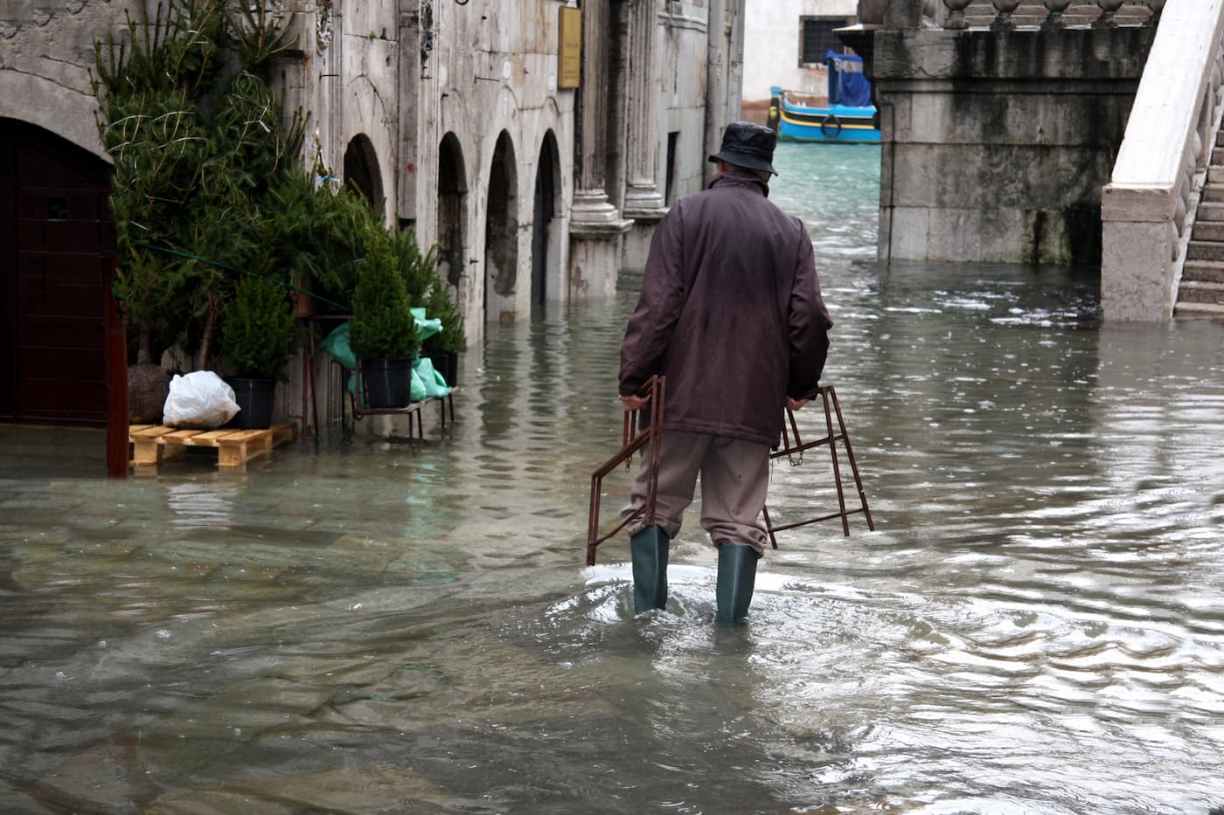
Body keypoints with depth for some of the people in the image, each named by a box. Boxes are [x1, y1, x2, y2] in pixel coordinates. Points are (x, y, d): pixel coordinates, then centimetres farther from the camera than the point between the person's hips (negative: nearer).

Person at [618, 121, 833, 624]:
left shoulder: (686, 215, -1)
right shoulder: (791, 232, 6)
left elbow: (658, 305, -8)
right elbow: (809, 316, 1)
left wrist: (633, 377, -5)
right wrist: (802, 384, 15)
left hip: (683, 393, -2)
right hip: (755, 399, 2)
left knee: (657, 504, 10)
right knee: (738, 517, 6)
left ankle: (648, 615, 11)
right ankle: (731, 623, 3)